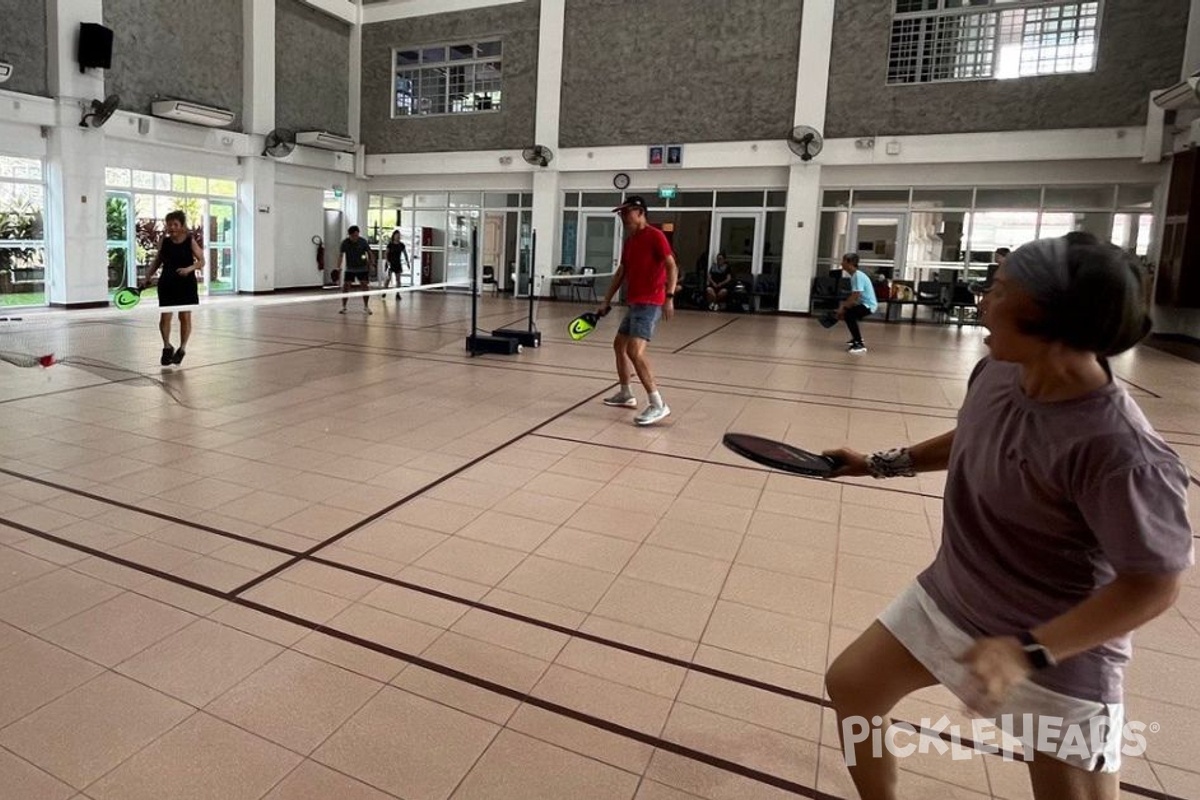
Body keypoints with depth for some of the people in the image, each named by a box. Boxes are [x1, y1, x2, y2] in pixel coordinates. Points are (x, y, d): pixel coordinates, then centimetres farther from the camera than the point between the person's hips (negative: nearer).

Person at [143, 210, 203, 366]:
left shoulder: (191, 241, -4)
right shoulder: (164, 242, 3)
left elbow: (201, 261, -3)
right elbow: (157, 261, 13)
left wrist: (190, 268, -22)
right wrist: (148, 278, 4)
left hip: (186, 284, -2)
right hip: (167, 284, 2)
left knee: (185, 317, 4)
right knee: (165, 317, -2)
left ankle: (182, 348, 17)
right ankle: (167, 347, 15)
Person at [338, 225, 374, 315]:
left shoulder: (363, 241, -11)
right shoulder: (345, 242, -11)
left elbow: (369, 253, -1)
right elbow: (341, 255, -10)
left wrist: (370, 264, -10)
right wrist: (339, 267, -20)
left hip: (362, 268, 0)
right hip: (349, 269, 0)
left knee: (365, 285, -7)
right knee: (345, 286, -6)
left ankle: (366, 307, 7)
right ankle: (343, 307, 6)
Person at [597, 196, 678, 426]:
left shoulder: (655, 236, -10)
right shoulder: (629, 242, 16)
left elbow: (672, 267, -16)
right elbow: (621, 273, 22)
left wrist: (669, 296, -27)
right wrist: (606, 302, 21)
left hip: (649, 303, -10)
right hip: (635, 303, 10)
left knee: (635, 351, -20)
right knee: (619, 345, 19)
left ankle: (658, 405, -18)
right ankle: (626, 394, 33)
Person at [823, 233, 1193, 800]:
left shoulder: (1119, 452, -32)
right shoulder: (996, 373, -9)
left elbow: (1153, 585, -24)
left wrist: (1027, 651, -29)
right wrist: (884, 464, 10)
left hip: (1057, 657, -7)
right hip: (947, 599, 7)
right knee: (850, 686, 14)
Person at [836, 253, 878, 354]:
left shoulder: (858, 276, -20)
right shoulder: (854, 275, 10)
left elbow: (855, 297, -26)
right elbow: (853, 296, 14)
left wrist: (843, 308, -18)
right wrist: (843, 305, 2)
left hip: (868, 305, -11)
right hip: (863, 304, 11)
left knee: (848, 314, -29)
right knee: (845, 310, 25)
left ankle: (860, 345, -27)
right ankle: (857, 338, 38)